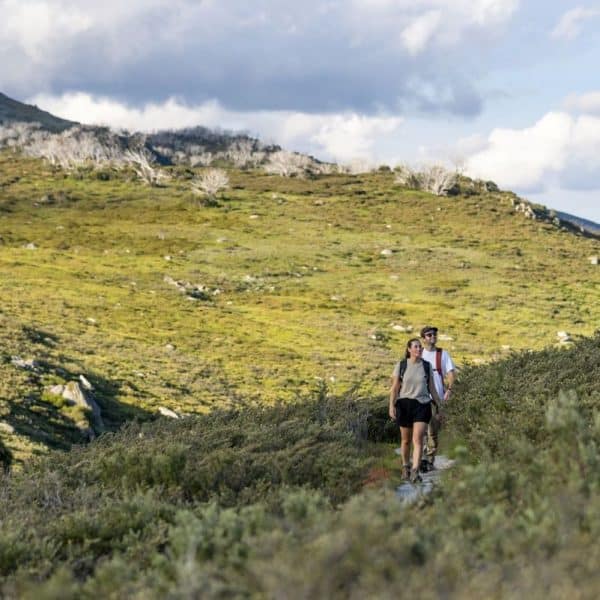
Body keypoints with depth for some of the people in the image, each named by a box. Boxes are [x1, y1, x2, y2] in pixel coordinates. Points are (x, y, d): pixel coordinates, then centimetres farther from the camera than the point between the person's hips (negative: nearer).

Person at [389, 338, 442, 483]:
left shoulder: (427, 366, 6)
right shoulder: (401, 366, 1)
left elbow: (432, 389, 12)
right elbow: (394, 388, 0)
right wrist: (391, 406, -10)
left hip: (422, 405, 0)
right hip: (404, 404, 0)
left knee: (418, 439, -14)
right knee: (406, 440, 12)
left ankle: (415, 471, -21)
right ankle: (405, 467, 34)